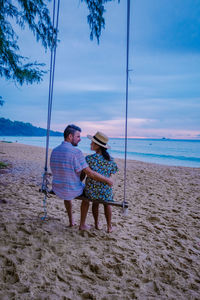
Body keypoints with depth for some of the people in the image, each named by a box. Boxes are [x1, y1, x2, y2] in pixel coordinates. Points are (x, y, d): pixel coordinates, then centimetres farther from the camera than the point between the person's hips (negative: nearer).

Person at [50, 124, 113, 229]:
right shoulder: (76, 152, -24)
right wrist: (107, 180, -11)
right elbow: (90, 173, -23)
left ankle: (71, 221, 44)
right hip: (73, 191, -5)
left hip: (57, 190, 5)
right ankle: (82, 225, 34)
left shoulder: (54, 151, -3)